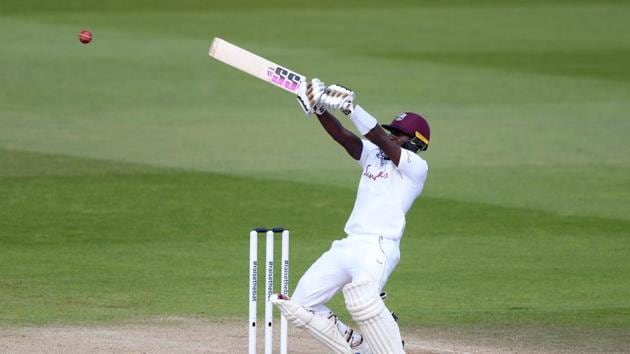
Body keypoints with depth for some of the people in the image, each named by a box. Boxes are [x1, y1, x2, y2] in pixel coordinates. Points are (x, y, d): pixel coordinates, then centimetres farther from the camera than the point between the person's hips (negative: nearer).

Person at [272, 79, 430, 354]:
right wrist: (320, 109, -13)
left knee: (361, 298, -36)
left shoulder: (416, 166, -1)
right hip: (347, 246, 8)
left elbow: (380, 140, -16)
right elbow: (342, 136, 5)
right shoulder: (373, 155, 20)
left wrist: (349, 106, -24)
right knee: (300, 306, 7)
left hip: (378, 246, -8)